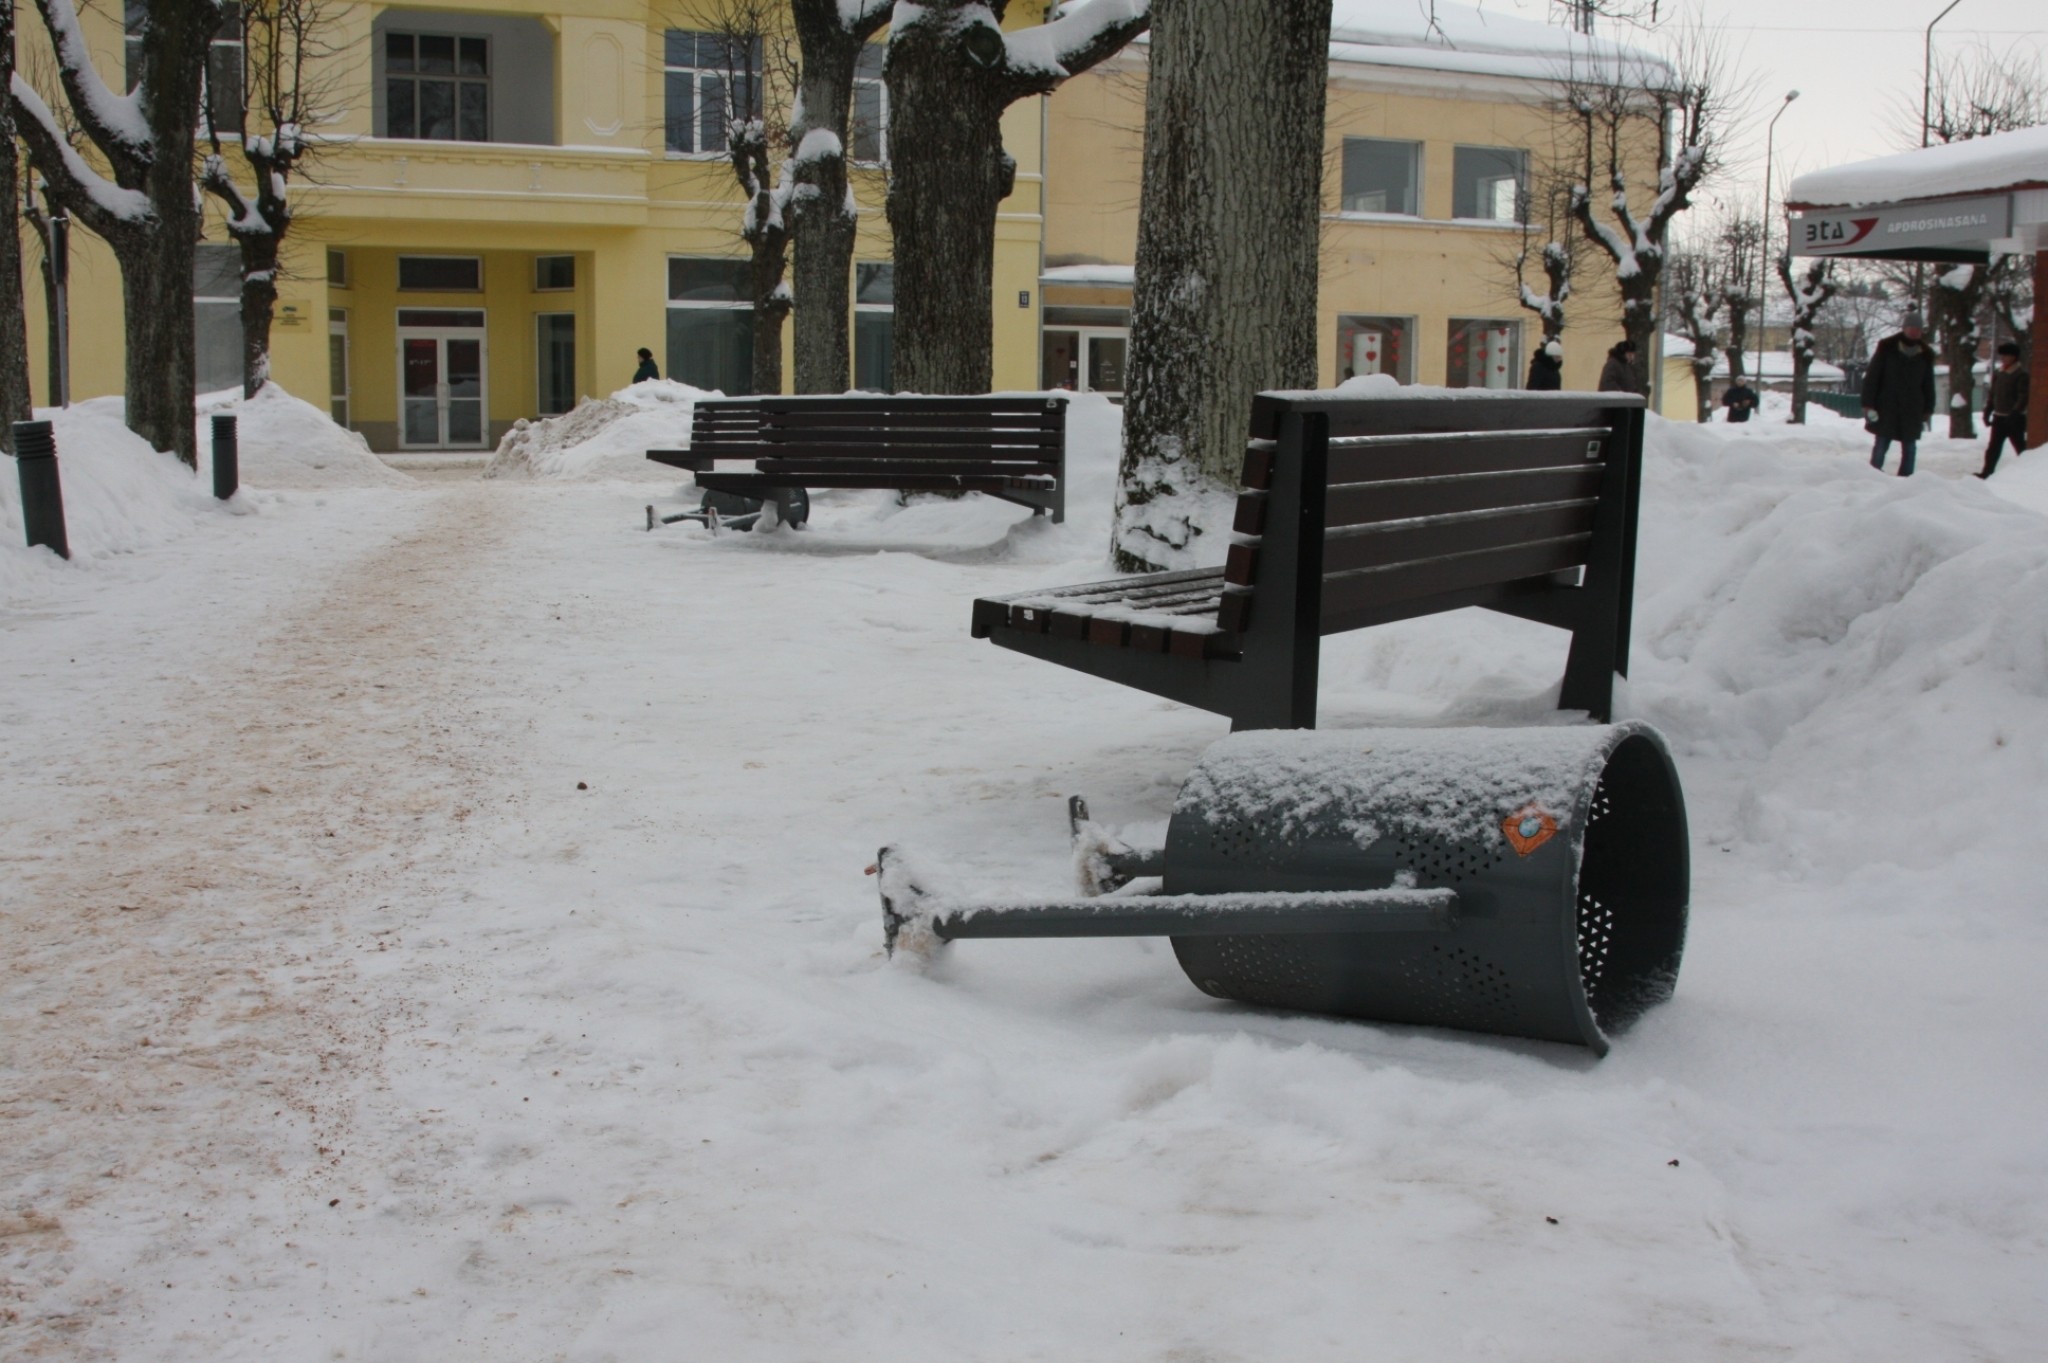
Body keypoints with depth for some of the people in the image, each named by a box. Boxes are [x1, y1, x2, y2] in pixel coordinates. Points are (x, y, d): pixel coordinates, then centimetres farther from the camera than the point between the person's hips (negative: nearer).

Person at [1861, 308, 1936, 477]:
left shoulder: (1925, 353, 8)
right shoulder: (1887, 347, -3)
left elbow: (1928, 384, 15)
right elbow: (1872, 377, -3)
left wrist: (1928, 409, 11)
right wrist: (1869, 404, -9)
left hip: (1912, 410, 3)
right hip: (1886, 407, -3)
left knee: (1910, 448, 4)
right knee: (1881, 445, 0)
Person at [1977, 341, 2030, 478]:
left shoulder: (2021, 375, -9)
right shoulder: (1997, 373, 10)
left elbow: (2023, 398, -15)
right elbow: (1992, 395, 14)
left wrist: (2014, 413, -26)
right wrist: (1987, 413, 7)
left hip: (2014, 419, -5)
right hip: (1998, 418, 5)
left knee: (2020, 447, 4)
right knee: (1993, 448, 3)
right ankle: (1987, 472, 3)